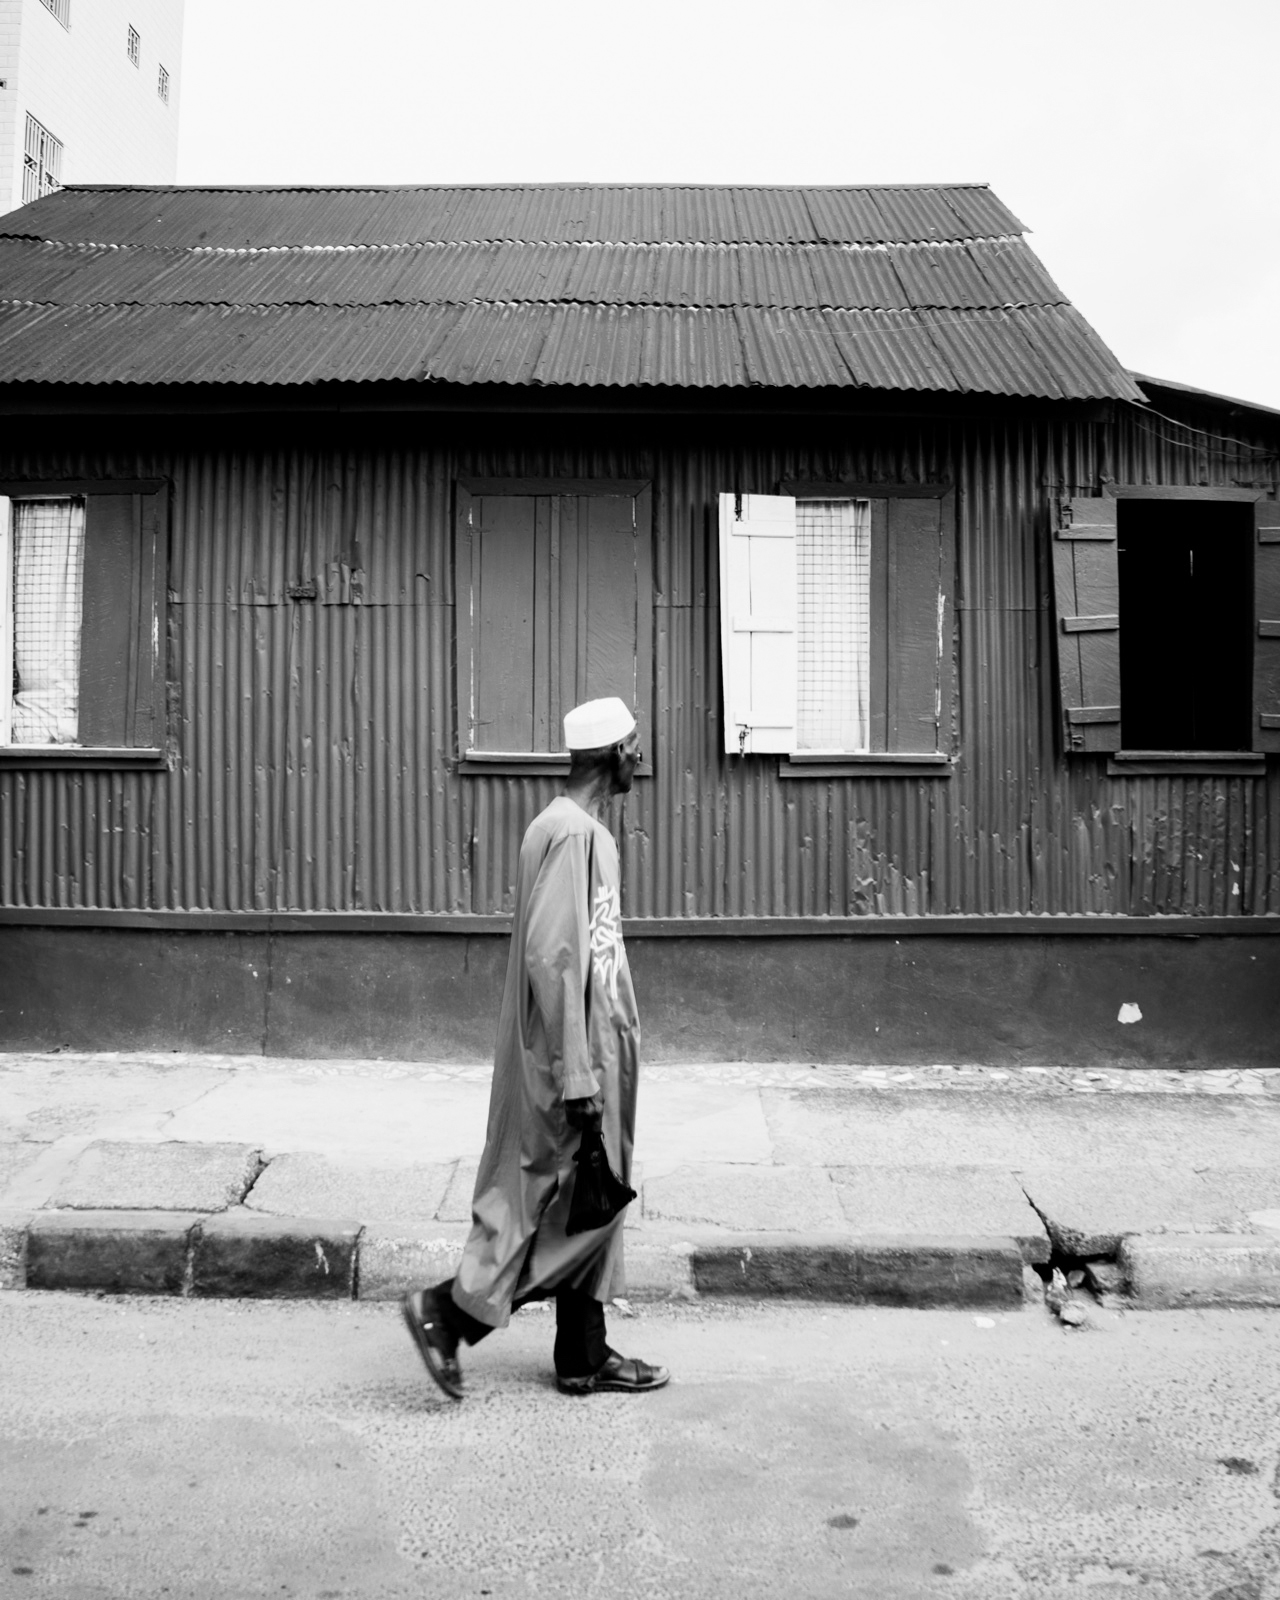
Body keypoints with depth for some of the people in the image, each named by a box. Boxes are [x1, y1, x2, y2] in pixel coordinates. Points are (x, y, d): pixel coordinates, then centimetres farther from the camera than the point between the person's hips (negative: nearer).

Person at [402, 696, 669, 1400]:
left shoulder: (587, 831, 12)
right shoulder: (569, 833, -19)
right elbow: (550, 959, -24)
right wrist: (577, 1076, -23)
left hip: (595, 1054, 10)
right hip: (572, 1059, -10)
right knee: (577, 1209, -1)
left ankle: (585, 1357, 24)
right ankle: (450, 1309, 7)